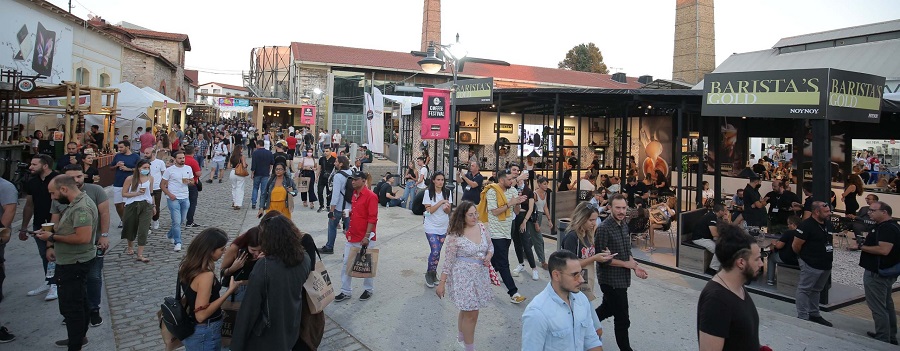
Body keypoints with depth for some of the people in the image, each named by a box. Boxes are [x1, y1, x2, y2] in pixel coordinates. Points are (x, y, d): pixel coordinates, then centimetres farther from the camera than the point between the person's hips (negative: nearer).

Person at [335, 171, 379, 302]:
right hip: (352, 237, 8)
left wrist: (367, 236, -20)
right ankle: (345, 292, 17)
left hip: (365, 239, -7)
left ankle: (369, 290, 25)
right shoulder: (354, 194, 10)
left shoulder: (370, 196, -15)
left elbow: (372, 218, -18)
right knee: (346, 264, 8)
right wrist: (348, 213, 6)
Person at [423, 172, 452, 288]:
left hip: (443, 227, 4)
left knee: (437, 252, 9)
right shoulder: (428, 192, -9)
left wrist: (446, 207, -22)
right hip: (431, 227, -4)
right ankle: (429, 274, 9)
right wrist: (441, 202, -22)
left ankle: (433, 274, 25)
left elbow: (449, 211, 1)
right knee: (435, 251, -12)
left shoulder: (447, 192, 0)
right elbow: (429, 210, -14)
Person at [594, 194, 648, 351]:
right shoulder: (603, 228, -21)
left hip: (622, 278, 8)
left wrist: (635, 266, 0)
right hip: (611, 280, -8)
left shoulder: (624, 225, 5)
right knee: (622, 319, 1)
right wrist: (627, 264, -15)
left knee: (608, 308, 25)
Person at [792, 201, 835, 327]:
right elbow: (795, 246, -16)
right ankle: (803, 317, 2)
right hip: (811, 264, -8)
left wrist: (829, 256, 16)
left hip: (826, 264, 8)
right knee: (804, 290, -2)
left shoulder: (828, 224, 7)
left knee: (816, 290, 18)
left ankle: (814, 315, 29)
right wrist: (804, 256, 0)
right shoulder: (806, 225, -18)